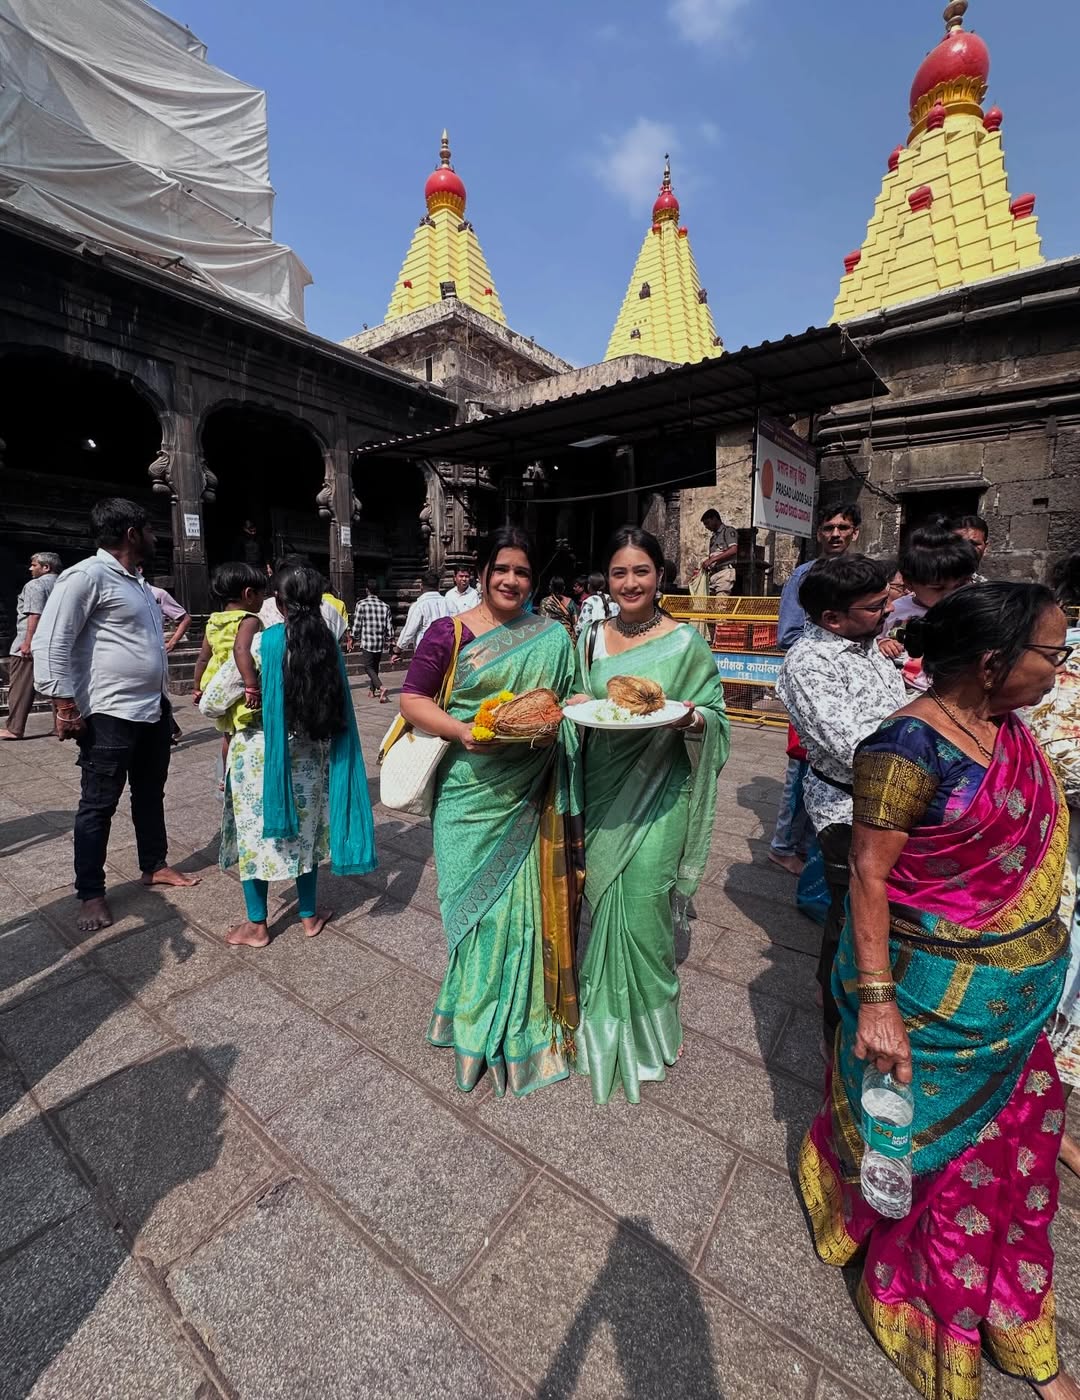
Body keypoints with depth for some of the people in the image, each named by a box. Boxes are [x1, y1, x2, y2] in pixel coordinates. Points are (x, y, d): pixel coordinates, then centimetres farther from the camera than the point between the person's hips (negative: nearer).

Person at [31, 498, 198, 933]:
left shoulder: (136, 581, 15)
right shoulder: (88, 575, -12)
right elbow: (50, 642, -16)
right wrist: (65, 706, -18)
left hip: (153, 709, 9)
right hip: (111, 715, -8)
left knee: (150, 795, 18)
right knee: (98, 806, 4)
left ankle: (154, 866, 33)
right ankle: (90, 894, 16)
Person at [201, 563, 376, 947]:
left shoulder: (262, 643, -16)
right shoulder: (329, 645, -5)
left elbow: (211, 703, -11)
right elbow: (336, 706, -1)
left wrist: (233, 714, 9)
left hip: (260, 754, -4)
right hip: (310, 754, 4)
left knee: (254, 833, 12)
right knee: (304, 831, 18)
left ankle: (256, 925, 26)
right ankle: (309, 916, 30)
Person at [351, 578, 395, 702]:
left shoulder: (361, 604, -7)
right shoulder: (385, 606, 3)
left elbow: (356, 624, -6)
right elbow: (389, 627, 4)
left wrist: (355, 639, 10)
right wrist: (388, 641, 18)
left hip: (367, 642, -4)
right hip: (380, 643, 4)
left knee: (368, 667, -1)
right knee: (375, 666, 18)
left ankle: (381, 687, -21)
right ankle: (372, 690, 25)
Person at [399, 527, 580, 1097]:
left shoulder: (552, 637, 8)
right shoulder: (448, 633, -1)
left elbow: (570, 703, 12)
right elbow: (411, 699, -3)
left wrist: (553, 721, -10)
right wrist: (462, 731, -19)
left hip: (530, 794, 2)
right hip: (471, 794, -2)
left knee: (523, 899, 9)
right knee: (476, 901, 7)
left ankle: (523, 1018, 33)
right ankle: (478, 1019, 31)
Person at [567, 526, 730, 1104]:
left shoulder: (686, 642, -4)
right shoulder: (591, 638, 6)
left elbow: (715, 717, -2)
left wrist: (692, 718, -23)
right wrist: (577, 706, -7)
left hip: (657, 795, -3)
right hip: (602, 790, 3)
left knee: (643, 900, 1)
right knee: (601, 896, 11)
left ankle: (648, 1021, 29)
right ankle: (603, 1015, 37)